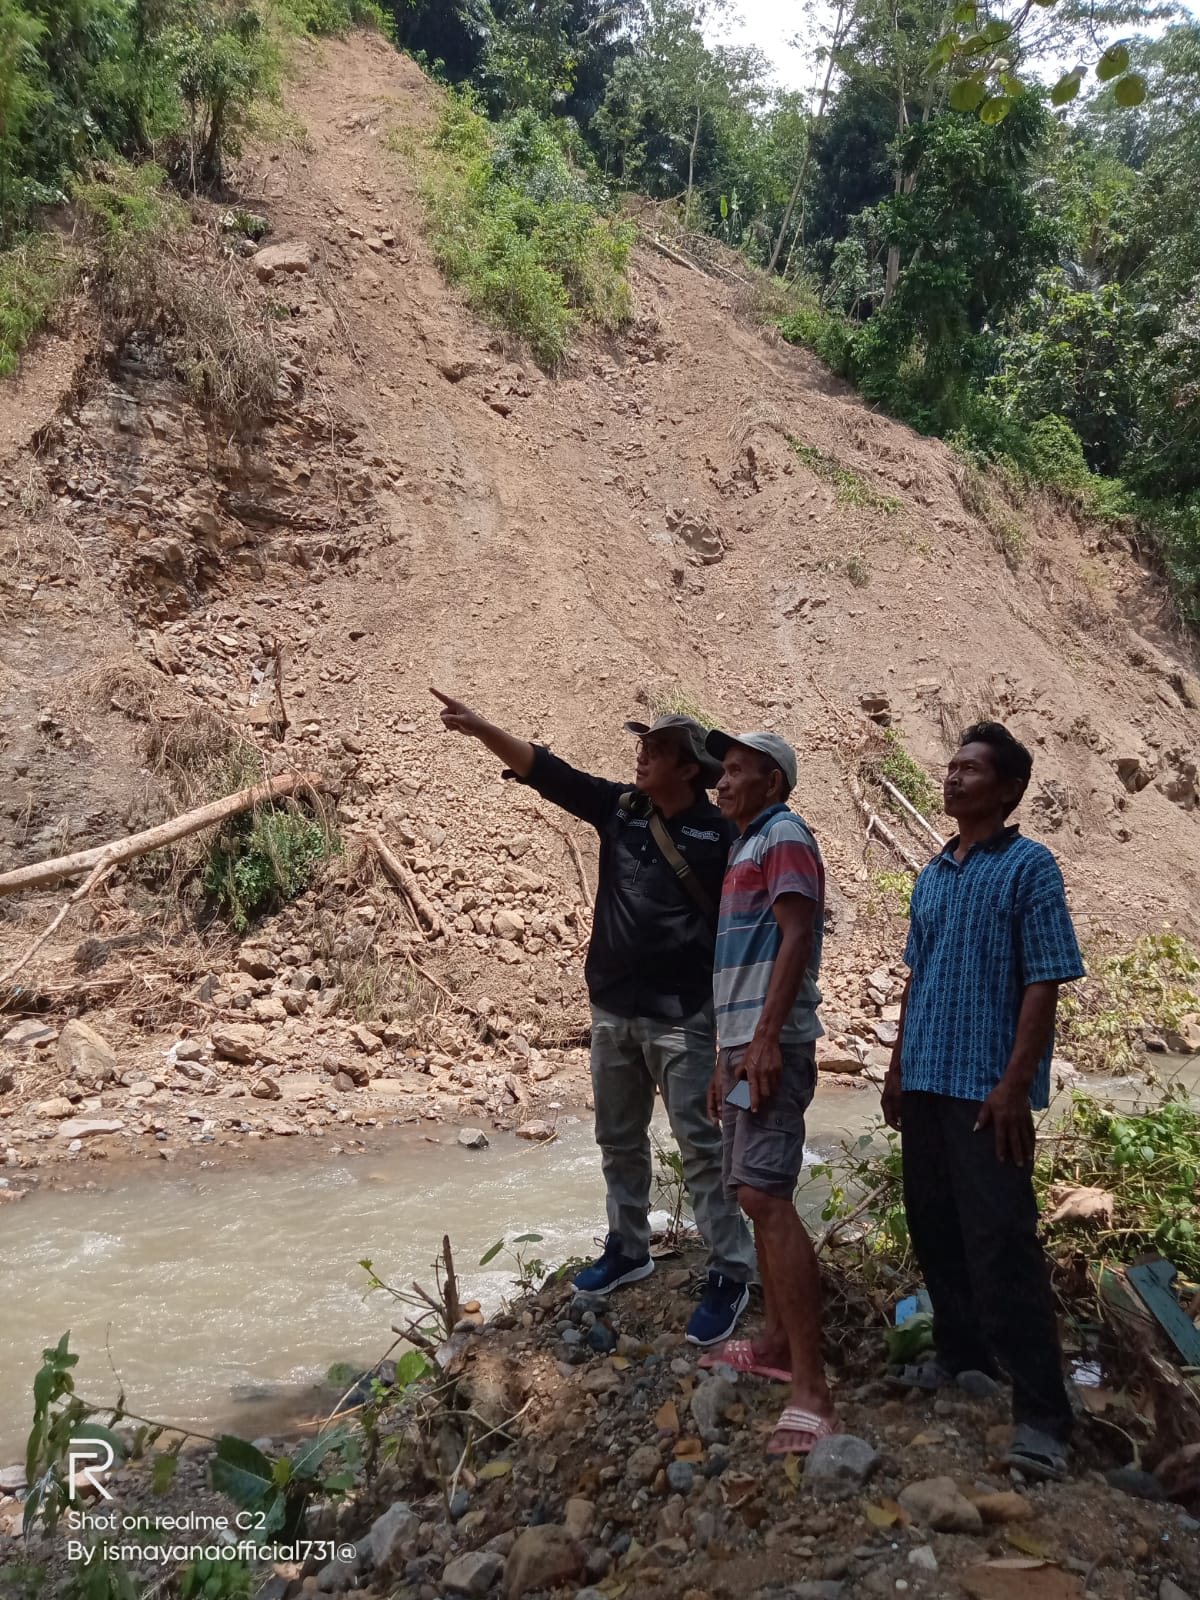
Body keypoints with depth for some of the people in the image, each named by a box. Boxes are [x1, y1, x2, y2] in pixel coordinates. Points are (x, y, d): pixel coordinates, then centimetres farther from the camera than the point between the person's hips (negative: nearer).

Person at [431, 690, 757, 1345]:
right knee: (618, 1138, 17)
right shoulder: (619, 808, 3)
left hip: (680, 1016, -6)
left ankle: (729, 1275, 9)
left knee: (700, 1144, -2)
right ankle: (628, 1249, 34)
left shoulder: (719, 833, -11)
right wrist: (479, 727, -9)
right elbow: (542, 769, 0)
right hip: (612, 1008, 6)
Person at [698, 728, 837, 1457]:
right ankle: (778, 1343, 25)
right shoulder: (749, 848, 22)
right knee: (755, 1195, 14)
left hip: (772, 1043, -10)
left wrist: (765, 1038, -25)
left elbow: (796, 938, -17)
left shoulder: (785, 836, -6)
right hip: (743, 1042, 10)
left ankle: (812, 1391, -17)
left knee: (766, 1196, -17)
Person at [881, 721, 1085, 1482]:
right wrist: (899, 1067, 15)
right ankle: (963, 1356, 32)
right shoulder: (933, 875, 12)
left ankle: (1043, 1413, 4)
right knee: (935, 1229, 15)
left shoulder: (1030, 866, -7)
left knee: (1001, 1242, -6)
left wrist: (1015, 1083, -18)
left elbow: (1044, 983, -12)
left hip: (987, 1087, -7)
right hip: (927, 1081, 7)